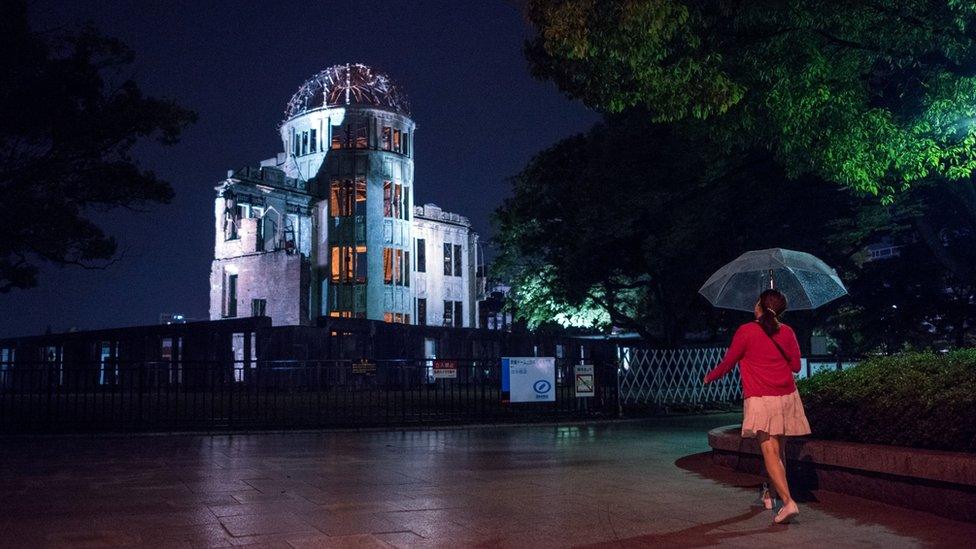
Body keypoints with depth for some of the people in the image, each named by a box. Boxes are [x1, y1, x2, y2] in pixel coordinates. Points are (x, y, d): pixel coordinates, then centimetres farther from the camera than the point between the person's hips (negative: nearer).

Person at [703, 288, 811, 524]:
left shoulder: (746, 332, -8)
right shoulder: (787, 332, 4)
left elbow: (728, 362, 1)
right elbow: (796, 365, 12)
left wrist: (710, 377, 19)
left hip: (760, 399, -5)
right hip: (787, 398, 5)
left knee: (770, 452, -8)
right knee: (779, 450, 18)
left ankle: (788, 502, -21)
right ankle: (771, 493, 34)